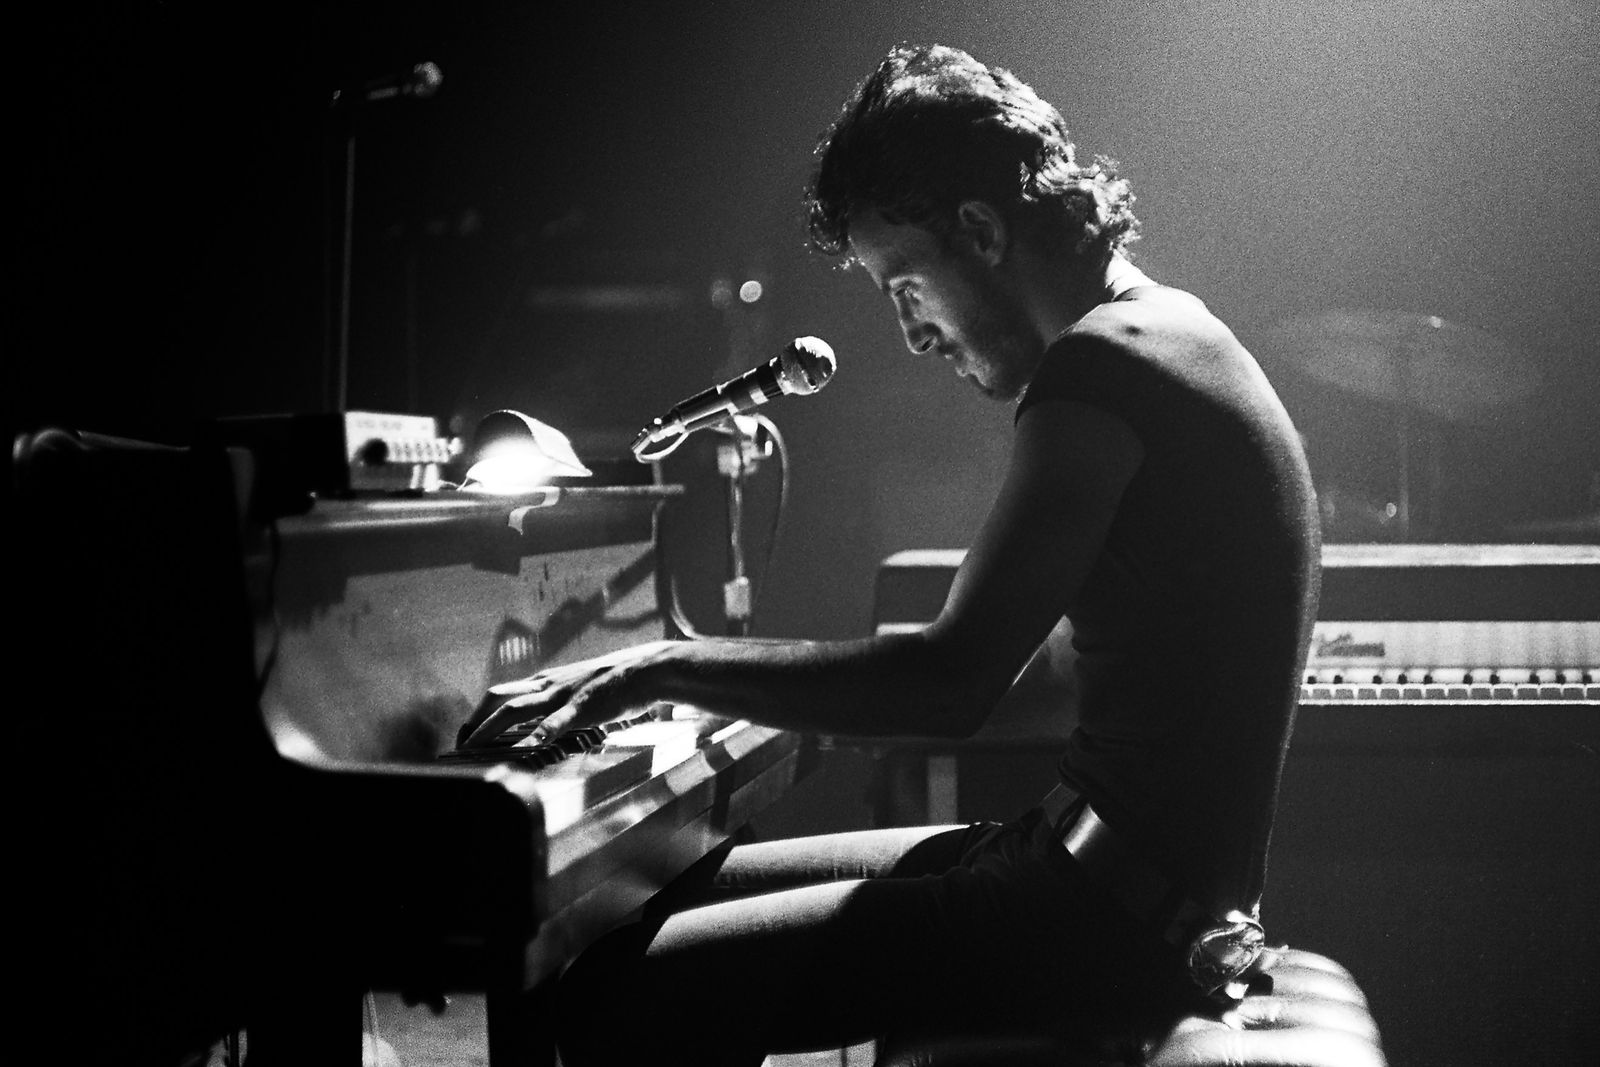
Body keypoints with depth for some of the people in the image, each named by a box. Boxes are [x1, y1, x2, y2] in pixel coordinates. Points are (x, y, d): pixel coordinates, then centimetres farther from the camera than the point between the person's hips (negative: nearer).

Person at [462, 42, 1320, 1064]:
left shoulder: (1100, 367, -17)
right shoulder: (1174, 334, 15)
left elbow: (954, 682, -26)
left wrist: (670, 667, -16)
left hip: (1124, 910, -10)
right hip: (1146, 874, 10)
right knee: (673, 893, 15)